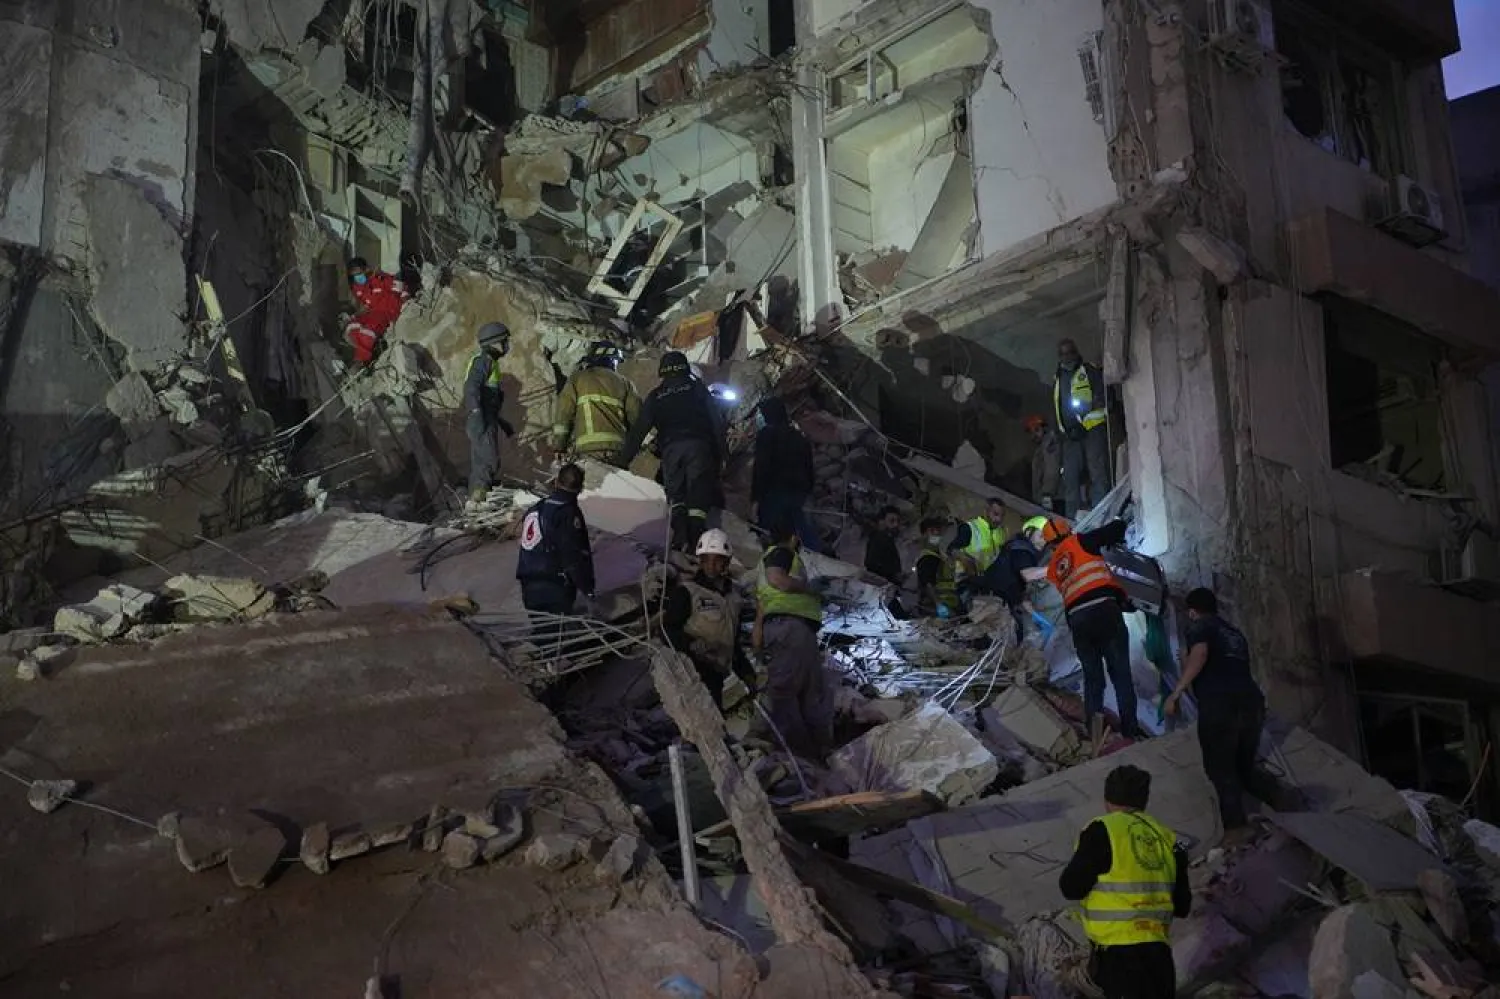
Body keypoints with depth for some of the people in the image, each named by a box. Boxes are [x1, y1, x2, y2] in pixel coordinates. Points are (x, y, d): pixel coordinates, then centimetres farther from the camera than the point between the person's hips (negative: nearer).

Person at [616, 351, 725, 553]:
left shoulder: (656, 396, 17)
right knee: (698, 496, -3)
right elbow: (716, 422, 7)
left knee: (675, 493, 3)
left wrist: (623, 459, 13)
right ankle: (696, 542, -16)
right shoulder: (698, 388, 14)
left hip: (671, 448, 1)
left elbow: (639, 430, 11)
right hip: (699, 445, -1)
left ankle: (680, 538, -20)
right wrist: (721, 454, 8)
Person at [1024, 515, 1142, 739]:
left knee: (1092, 678, 15)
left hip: (1077, 620, 4)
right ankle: (1130, 730, -2)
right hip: (1104, 609, -4)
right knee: (1121, 674, 2)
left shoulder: (1053, 566, 23)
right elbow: (1118, 526, 4)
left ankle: (1094, 733, 12)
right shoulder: (1079, 542, 8)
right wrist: (1113, 541, 25)